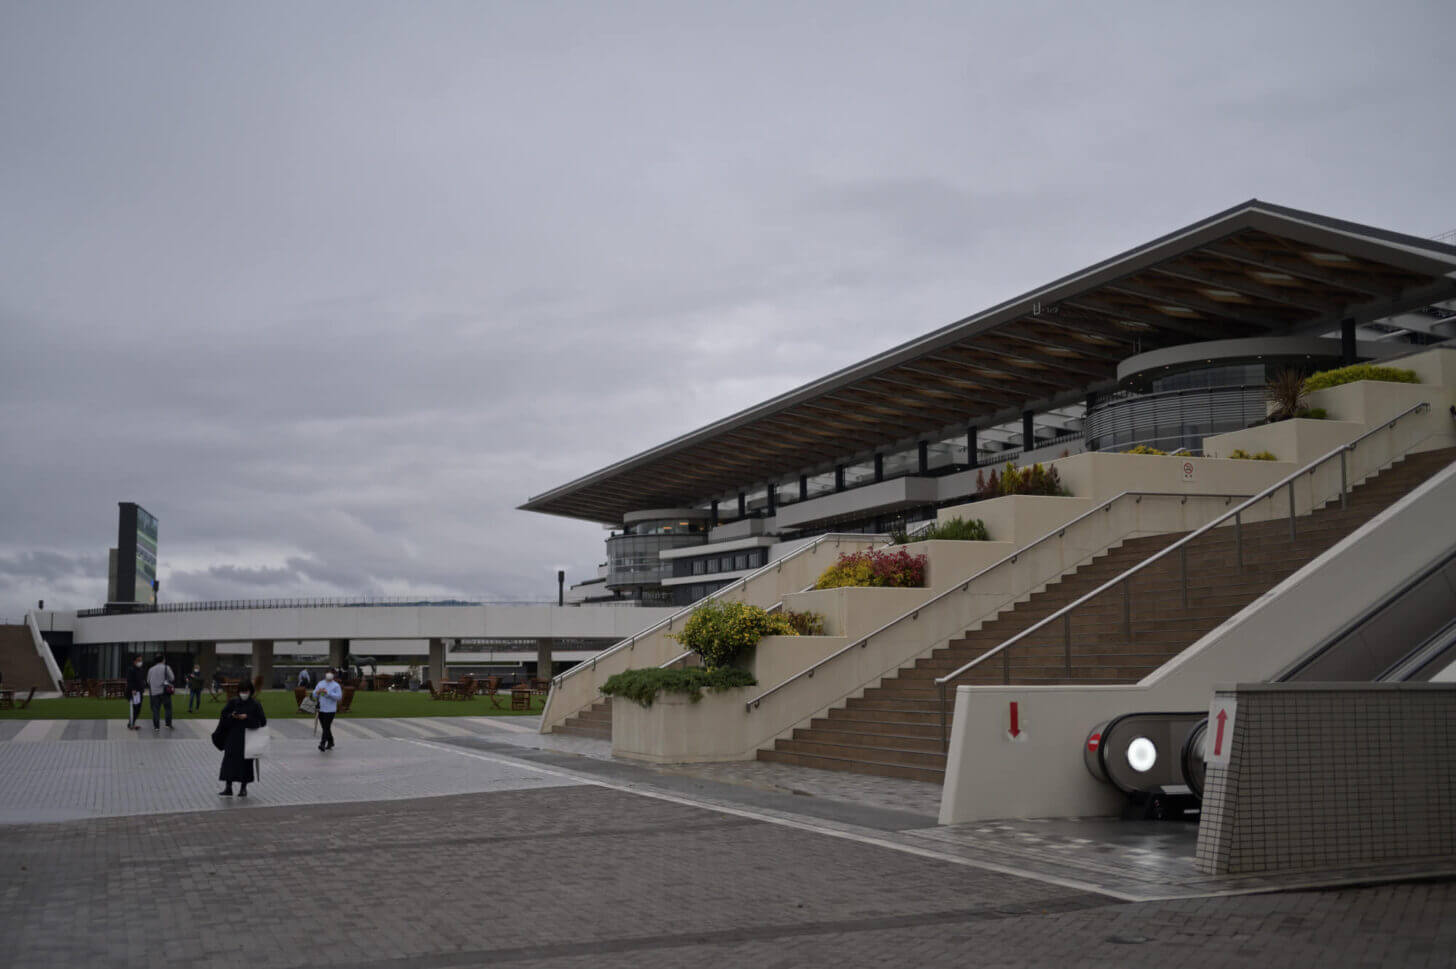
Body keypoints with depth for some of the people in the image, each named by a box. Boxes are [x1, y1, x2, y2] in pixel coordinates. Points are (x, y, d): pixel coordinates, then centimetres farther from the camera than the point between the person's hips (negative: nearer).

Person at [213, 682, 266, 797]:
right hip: (234, 735, 2)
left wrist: (247, 717, -18)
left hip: (248, 736, -2)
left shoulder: (255, 704, -4)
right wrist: (232, 716, -18)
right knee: (230, 760, -5)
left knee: (246, 761, 3)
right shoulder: (233, 702, 3)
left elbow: (262, 721, -7)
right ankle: (228, 788, -3)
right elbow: (224, 715, 3)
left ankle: (243, 787, 15)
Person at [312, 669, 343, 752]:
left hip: (330, 710, -5)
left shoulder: (336, 686, -2)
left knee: (326, 727, -12)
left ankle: (323, 744, -17)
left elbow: (339, 696, -13)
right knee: (325, 727, 11)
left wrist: (328, 693, -20)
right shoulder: (320, 684, 12)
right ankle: (330, 743, 26)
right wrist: (318, 692, -11)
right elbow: (314, 695, 12)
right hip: (321, 709, 5)